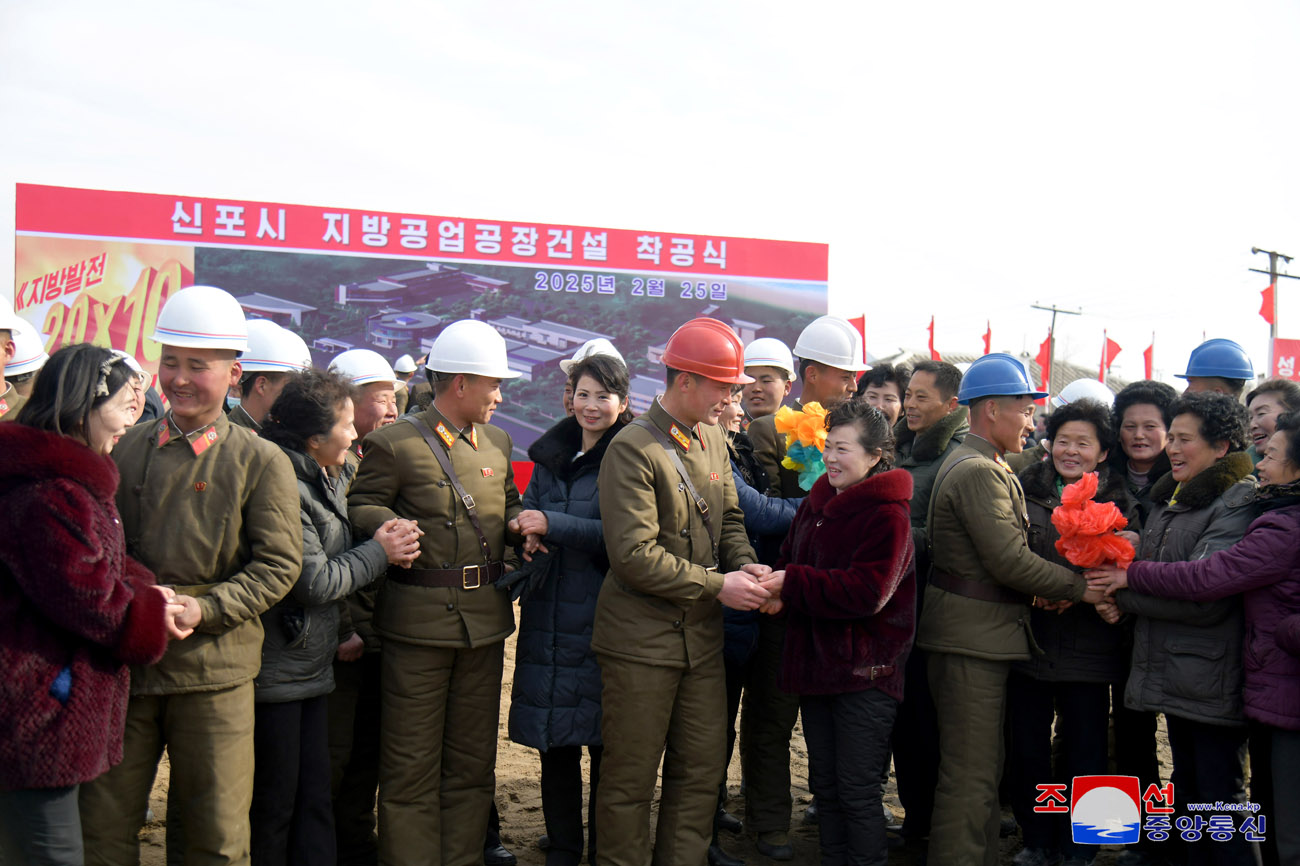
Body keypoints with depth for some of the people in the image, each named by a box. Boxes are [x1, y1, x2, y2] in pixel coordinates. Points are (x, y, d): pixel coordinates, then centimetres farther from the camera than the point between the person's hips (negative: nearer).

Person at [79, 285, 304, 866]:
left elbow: (280, 563, -6)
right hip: (122, 660, 3)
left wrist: (203, 608, -16)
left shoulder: (261, 462, -2)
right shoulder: (125, 447, 8)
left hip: (212, 668, -2)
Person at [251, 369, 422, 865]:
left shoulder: (328, 478, 11)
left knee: (314, 801, 12)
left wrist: (382, 539, 1)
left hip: (311, 669, 9)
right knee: (272, 805, 4)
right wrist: (379, 553, -8)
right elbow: (315, 580, -19)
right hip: (275, 673, -9)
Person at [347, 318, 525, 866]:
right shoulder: (393, 444, -4)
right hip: (418, 620, -6)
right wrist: (390, 527, -23)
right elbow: (361, 507, -3)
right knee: (412, 762, 3)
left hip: (486, 616, 6)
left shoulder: (498, 443, 14)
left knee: (473, 757, 14)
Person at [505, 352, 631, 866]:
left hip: (603, 615, -5)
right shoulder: (551, 456, 13)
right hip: (549, 616, 5)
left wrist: (553, 526, -19)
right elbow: (528, 519, 20)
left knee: (604, 744, 1)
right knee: (555, 744, 10)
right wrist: (530, 534, -3)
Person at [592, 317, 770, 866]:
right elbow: (635, 555, -22)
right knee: (629, 780, 6)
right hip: (641, 640, -7)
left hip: (702, 636, 7)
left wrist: (745, 564, -5)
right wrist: (717, 586, -18)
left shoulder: (713, 439, 9)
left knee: (702, 772, 14)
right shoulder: (633, 449, -16)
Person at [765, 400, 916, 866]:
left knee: (857, 792, 0)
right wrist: (775, 590, -10)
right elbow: (789, 561, 13)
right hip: (815, 661, 8)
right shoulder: (815, 504, 9)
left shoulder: (888, 515, -15)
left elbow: (866, 592, -23)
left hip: (865, 671, -7)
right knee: (824, 785, 17)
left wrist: (791, 584, -23)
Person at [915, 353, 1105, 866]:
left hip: (980, 634, 11)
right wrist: (1080, 587, -11)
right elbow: (1009, 560, -22)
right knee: (970, 777, -5)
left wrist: (1040, 588, 3)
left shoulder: (975, 465, 17)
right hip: (972, 637, -11)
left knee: (980, 771, 18)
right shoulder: (978, 471, -17)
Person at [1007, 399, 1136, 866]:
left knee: (1084, 753, 7)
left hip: (1088, 649, -1)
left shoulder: (1119, 503, 2)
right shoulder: (1023, 490, 5)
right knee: (1026, 749, 9)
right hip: (1027, 641, 2)